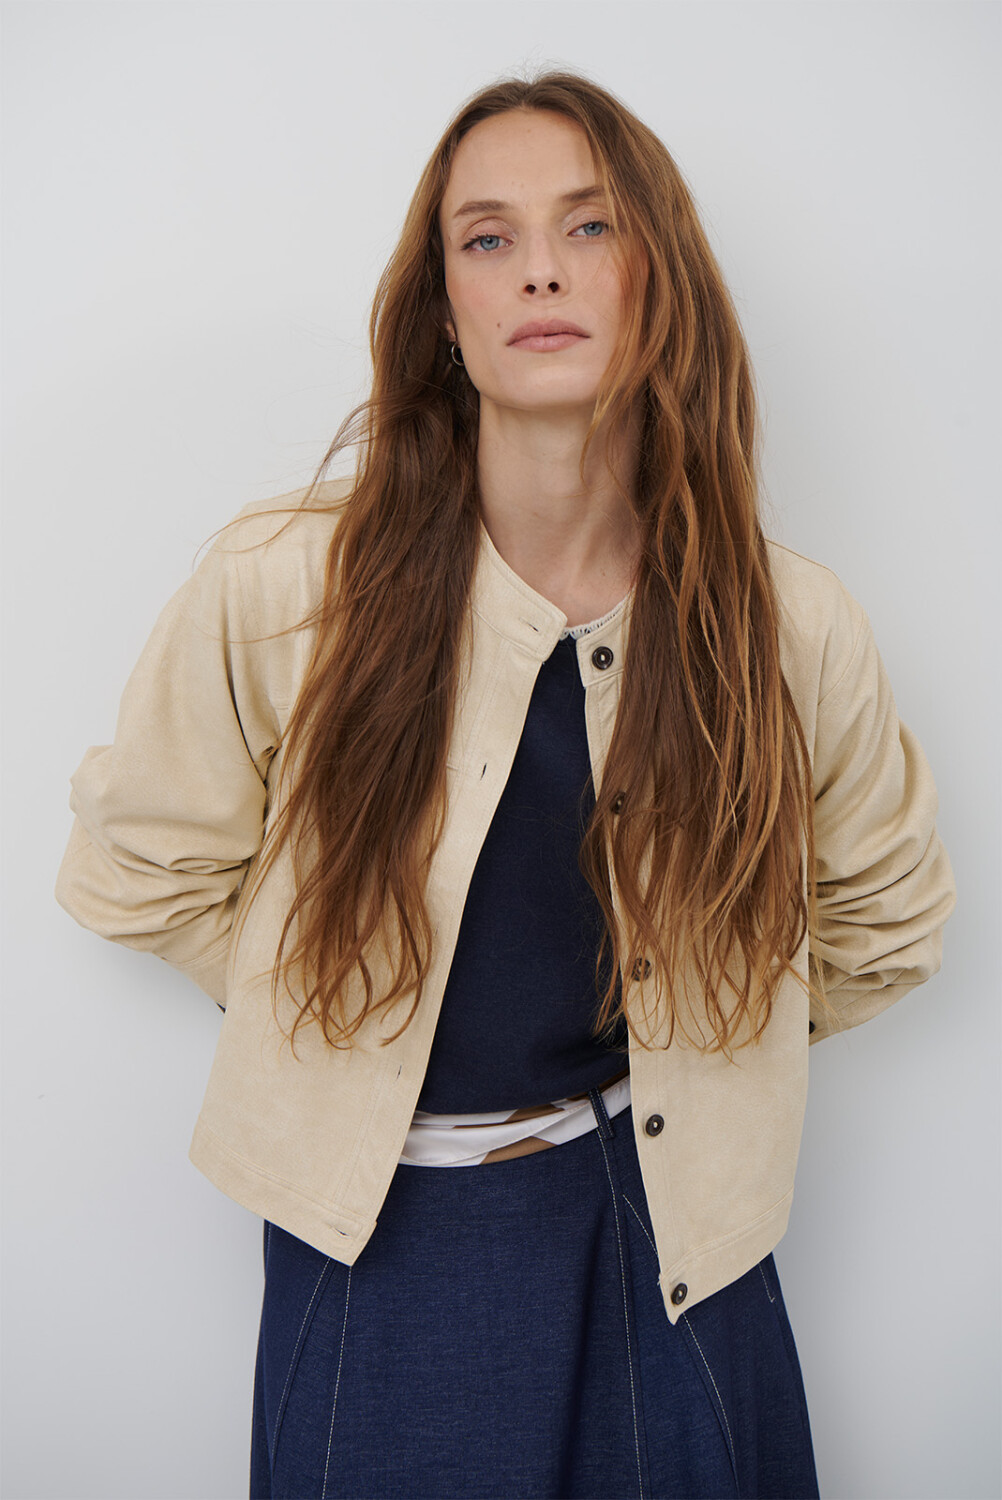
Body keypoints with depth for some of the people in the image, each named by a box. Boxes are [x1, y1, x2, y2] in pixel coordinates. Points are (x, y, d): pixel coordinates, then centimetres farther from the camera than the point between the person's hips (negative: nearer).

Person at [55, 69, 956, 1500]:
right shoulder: (284, 589, -17)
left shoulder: (793, 629, -11)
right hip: (372, 1233, -1)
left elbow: (885, 917, 8)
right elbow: (134, 870, -1)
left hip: (665, 1230, 2)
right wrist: (336, 1001, 1)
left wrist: (682, 1043, 6)